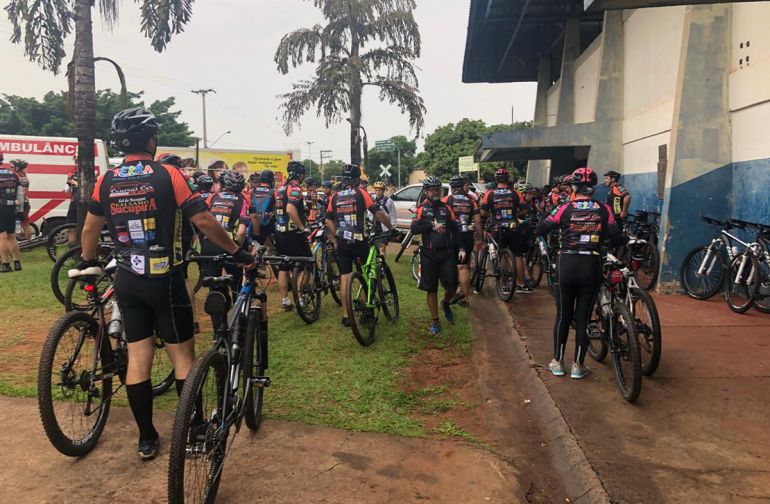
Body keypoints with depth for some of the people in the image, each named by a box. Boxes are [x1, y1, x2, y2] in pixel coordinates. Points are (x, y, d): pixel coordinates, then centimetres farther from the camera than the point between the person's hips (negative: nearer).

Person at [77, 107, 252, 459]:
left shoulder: (106, 181, 4)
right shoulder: (166, 175, -10)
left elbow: (90, 229, 13)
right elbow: (204, 222, -13)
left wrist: (87, 262, 30)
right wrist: (237, 252, -3)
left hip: (127, 281, 5)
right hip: (164, 279, -4)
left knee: (138, 357, 10)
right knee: (182, 355, 6)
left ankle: (146, 438, 18)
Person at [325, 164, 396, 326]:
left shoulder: (335, 197, 7)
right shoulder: (361, 193, -5)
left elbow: (329, 220, 11)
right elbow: (378, 213, -10)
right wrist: (391, 228, 2)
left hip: (342, 242, 4)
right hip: (359, 241, -4)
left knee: (344, 277, 7)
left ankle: (346, 316, 9)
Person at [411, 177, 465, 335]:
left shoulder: (446, 208, 8)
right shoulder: (421, 209, 2)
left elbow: (456, 229, 8)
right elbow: (414, 229, -11)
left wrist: (461, 248, 0)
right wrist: (432, 225, -20)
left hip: (447, 253, 2)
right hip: (429, 255, -1)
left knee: (452, 286, -2)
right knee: (431, 289, 4)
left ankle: (445, 304, 33)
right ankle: (435, 322, 16)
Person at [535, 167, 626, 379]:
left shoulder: (566, 208, -4)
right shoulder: (604, 209, -1)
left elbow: (540, 230, -2)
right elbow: (616, 238, -3)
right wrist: (627, 239, 19)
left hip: (567, 265, -1)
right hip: (591, 266, 1)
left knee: (563, 315, 12)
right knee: (583, 316, 9)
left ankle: (557, 362, 18)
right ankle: (578, 365, 14)